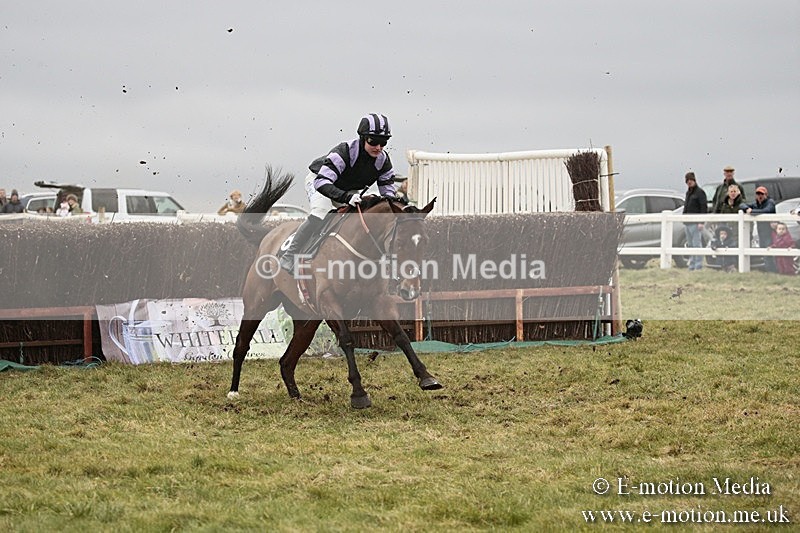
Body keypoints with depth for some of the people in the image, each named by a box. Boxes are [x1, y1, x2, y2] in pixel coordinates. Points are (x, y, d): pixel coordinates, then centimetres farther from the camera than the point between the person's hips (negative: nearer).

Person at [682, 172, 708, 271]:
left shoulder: (699, 192, -6)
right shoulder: (688, 193, 19)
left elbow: (704, 207, -12)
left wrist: (701, 222, -18)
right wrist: (684, 222, 20)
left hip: (695, 223, -9)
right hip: (687, 223, 9)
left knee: (697, 244, -9)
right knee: (690, 245, 10)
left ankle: (698, 266, -10)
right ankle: (691, 266, 13)